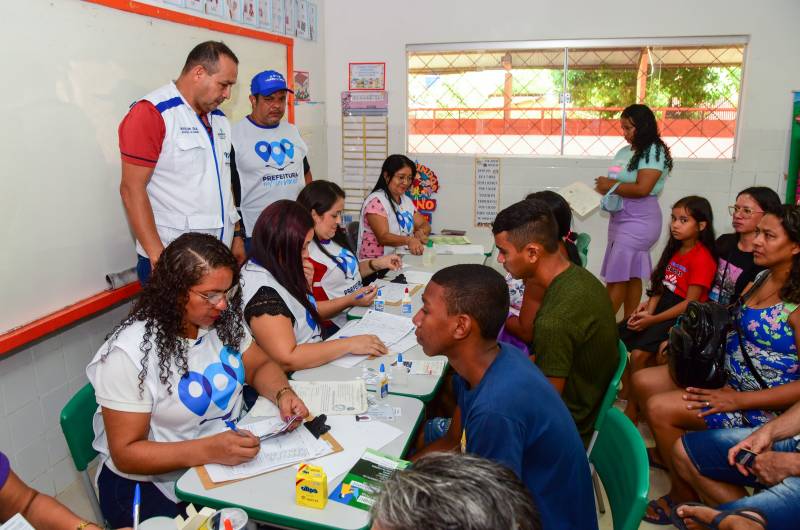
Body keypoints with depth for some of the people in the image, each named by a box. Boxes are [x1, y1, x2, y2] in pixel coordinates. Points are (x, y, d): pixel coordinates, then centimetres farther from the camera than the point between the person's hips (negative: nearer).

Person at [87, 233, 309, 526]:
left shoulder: (223, 319, -5)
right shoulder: (130, 353, -22)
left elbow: (260, 366, 6)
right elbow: (126, 452, -19)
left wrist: (282, 394, -16)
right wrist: (207, 450, -32)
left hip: (229, 463, 6)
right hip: (154, 485, -5)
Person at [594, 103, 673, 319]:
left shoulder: (654, 151, -10)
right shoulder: (624, 151, 13)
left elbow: (642, 189, -21)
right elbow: (615, 184, 16)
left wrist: (610, 186, -11)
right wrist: (603, 187, -7)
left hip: (639, 221, -8)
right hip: (620, 219, 8)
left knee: (618, 276, -6)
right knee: (630, 275, 12)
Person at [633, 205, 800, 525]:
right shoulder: (763, 279, 3)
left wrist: (738, 400, -25)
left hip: (758, 406, -9)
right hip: (725, 375, 9)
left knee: (660, 409, -20)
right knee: (642, 381, 4)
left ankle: (684, 497, 5)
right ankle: (667, 453, 27)